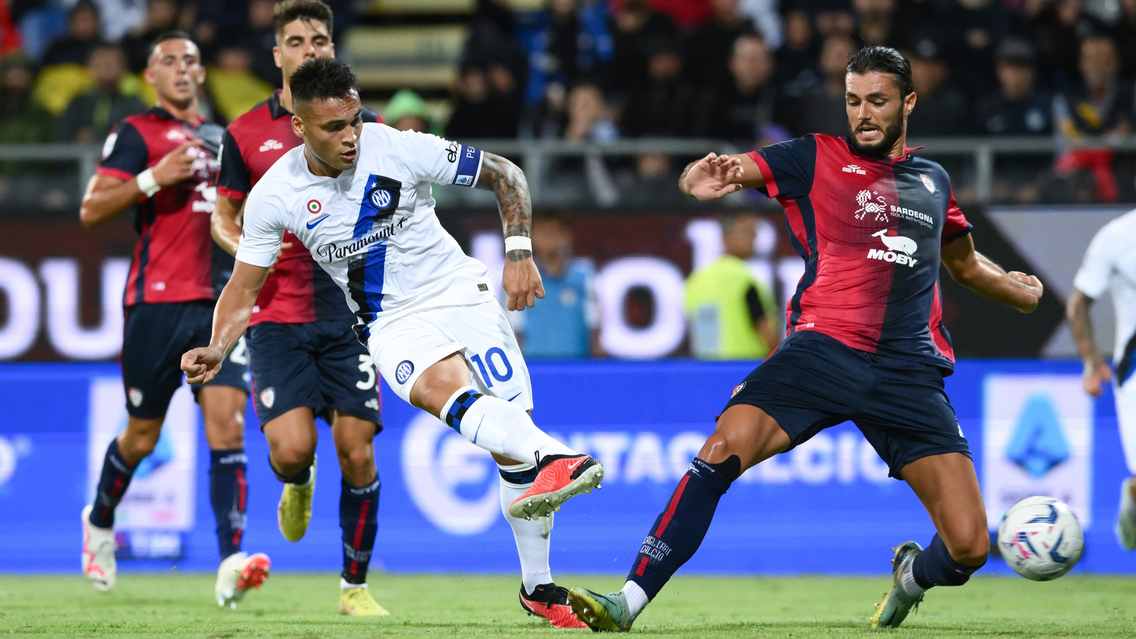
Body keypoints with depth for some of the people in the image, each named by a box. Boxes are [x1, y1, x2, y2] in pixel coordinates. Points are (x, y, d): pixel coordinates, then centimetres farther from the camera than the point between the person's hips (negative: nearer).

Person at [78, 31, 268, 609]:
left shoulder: (217, 137, 18)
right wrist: (153, 177, -19)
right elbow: (91, 210, -9)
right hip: (157, 301, -4)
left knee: (227, 425, -12)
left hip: (219, 301, 4)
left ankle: (230, 563, -22)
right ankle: (100, 522, 36)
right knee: (142, 436, 6)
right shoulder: (137, 132, 0)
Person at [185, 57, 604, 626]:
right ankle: (556, 457, -60)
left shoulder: (399, 149, -12)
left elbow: (504, 175, -2)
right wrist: (217, 349, -12)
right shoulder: (274, 196, -7)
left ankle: (539, 585, 8)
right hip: (391, 324, 0)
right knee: (446, 392, -34)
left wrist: (519, 253, -12)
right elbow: (245, 285, 5)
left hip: (460, 294, 0)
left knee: (510, 444, -9)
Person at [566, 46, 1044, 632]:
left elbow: (967, 264, 40)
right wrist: (702, 180, -28)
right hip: (822, 350, -2)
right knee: (720, 452, -27)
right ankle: (626, 604, -22)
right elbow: (716, 175, -6)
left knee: (969, 548, -8)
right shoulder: (815, 159, 8)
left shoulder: (933, 180, 21)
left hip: (909, 373, 2)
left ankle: (914, 575, 30)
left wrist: (1022, 291, 25)